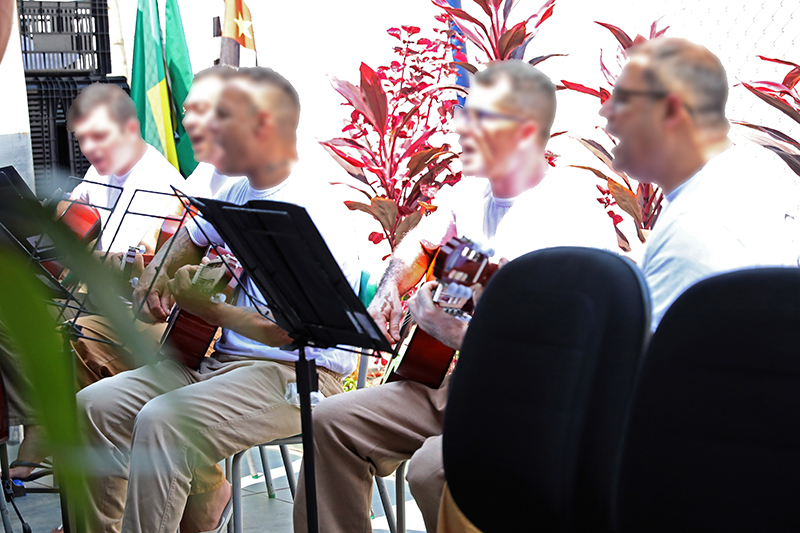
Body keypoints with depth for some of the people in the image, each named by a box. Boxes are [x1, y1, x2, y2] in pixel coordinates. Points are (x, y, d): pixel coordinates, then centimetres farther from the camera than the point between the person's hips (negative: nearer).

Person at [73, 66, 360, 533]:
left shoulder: (311, 214, -19)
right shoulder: (239, 192, 11)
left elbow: (285, 330, -27)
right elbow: (190, 240, 31)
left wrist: (201, 303, -18)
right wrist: (153, 289, 14)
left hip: (297, 373, -10)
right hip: (215, 355, 10)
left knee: (162, 421, -31)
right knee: (94, 405, -1)